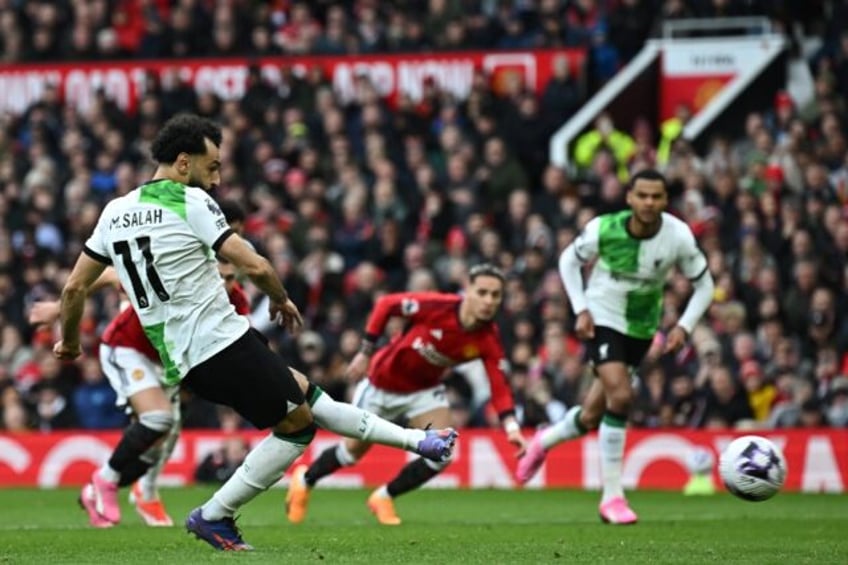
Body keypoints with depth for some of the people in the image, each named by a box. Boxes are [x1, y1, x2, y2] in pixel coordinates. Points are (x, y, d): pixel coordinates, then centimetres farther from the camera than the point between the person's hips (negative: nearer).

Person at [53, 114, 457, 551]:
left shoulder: (114, 212, 10)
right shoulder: (190, 201, -10)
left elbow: (74, 288, 13)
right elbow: (254, 266, -14)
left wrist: (69, 342, 30)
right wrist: (282, 301, 6)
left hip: (182, 361, 9)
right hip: (221, 345, -9)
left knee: (302, 390, 19)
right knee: (298, 423, 1)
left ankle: (417, 442, 25)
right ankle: (213, 516, 3)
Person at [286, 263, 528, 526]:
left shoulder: (489, 339, -22)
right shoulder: (437, 306, -32)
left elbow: (499, 386, -24)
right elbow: (386, 304, -19)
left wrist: (511, 427, -38)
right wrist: (366, 351, -14)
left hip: (425, 388, 3)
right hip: (384, 382, -3)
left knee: (441, 454, -14)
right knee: (355, 449, 10)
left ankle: (384, 498, 12)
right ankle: (304, 480, 41)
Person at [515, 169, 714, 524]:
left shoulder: (679, 237, -18)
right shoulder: (604, 229, -21)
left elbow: (704, 285, -4)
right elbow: (569, 261, -2)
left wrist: (683, 327, -16)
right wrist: (580, 310, -11)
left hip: (642, 328, 3)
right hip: (603, 320, -3)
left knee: (592, 417, 9)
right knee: (620, 396, -24)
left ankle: (544, 442, 44)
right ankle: (612, 497, -14)